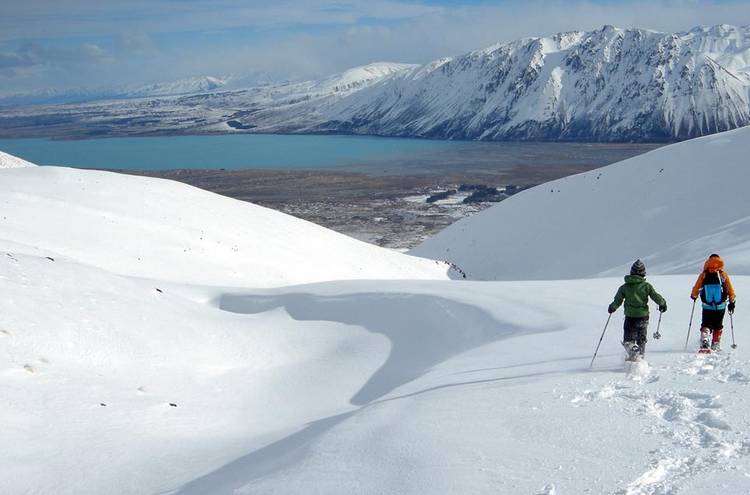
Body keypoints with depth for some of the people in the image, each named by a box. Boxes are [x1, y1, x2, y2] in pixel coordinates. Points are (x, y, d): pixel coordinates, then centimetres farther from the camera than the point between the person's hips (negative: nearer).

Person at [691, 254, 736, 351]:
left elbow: (695, 289, 1)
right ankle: (716, 345, 20)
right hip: (721, 307, 0)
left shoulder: (703, 275, -4)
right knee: (718, 326, 17)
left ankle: (704, 339, -16)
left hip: (707, 307, 0)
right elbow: (731, 291, 0)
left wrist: (694, 296, 23)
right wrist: (732, 302, 14)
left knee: (706, 325, 10)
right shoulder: (724, 275, -3)